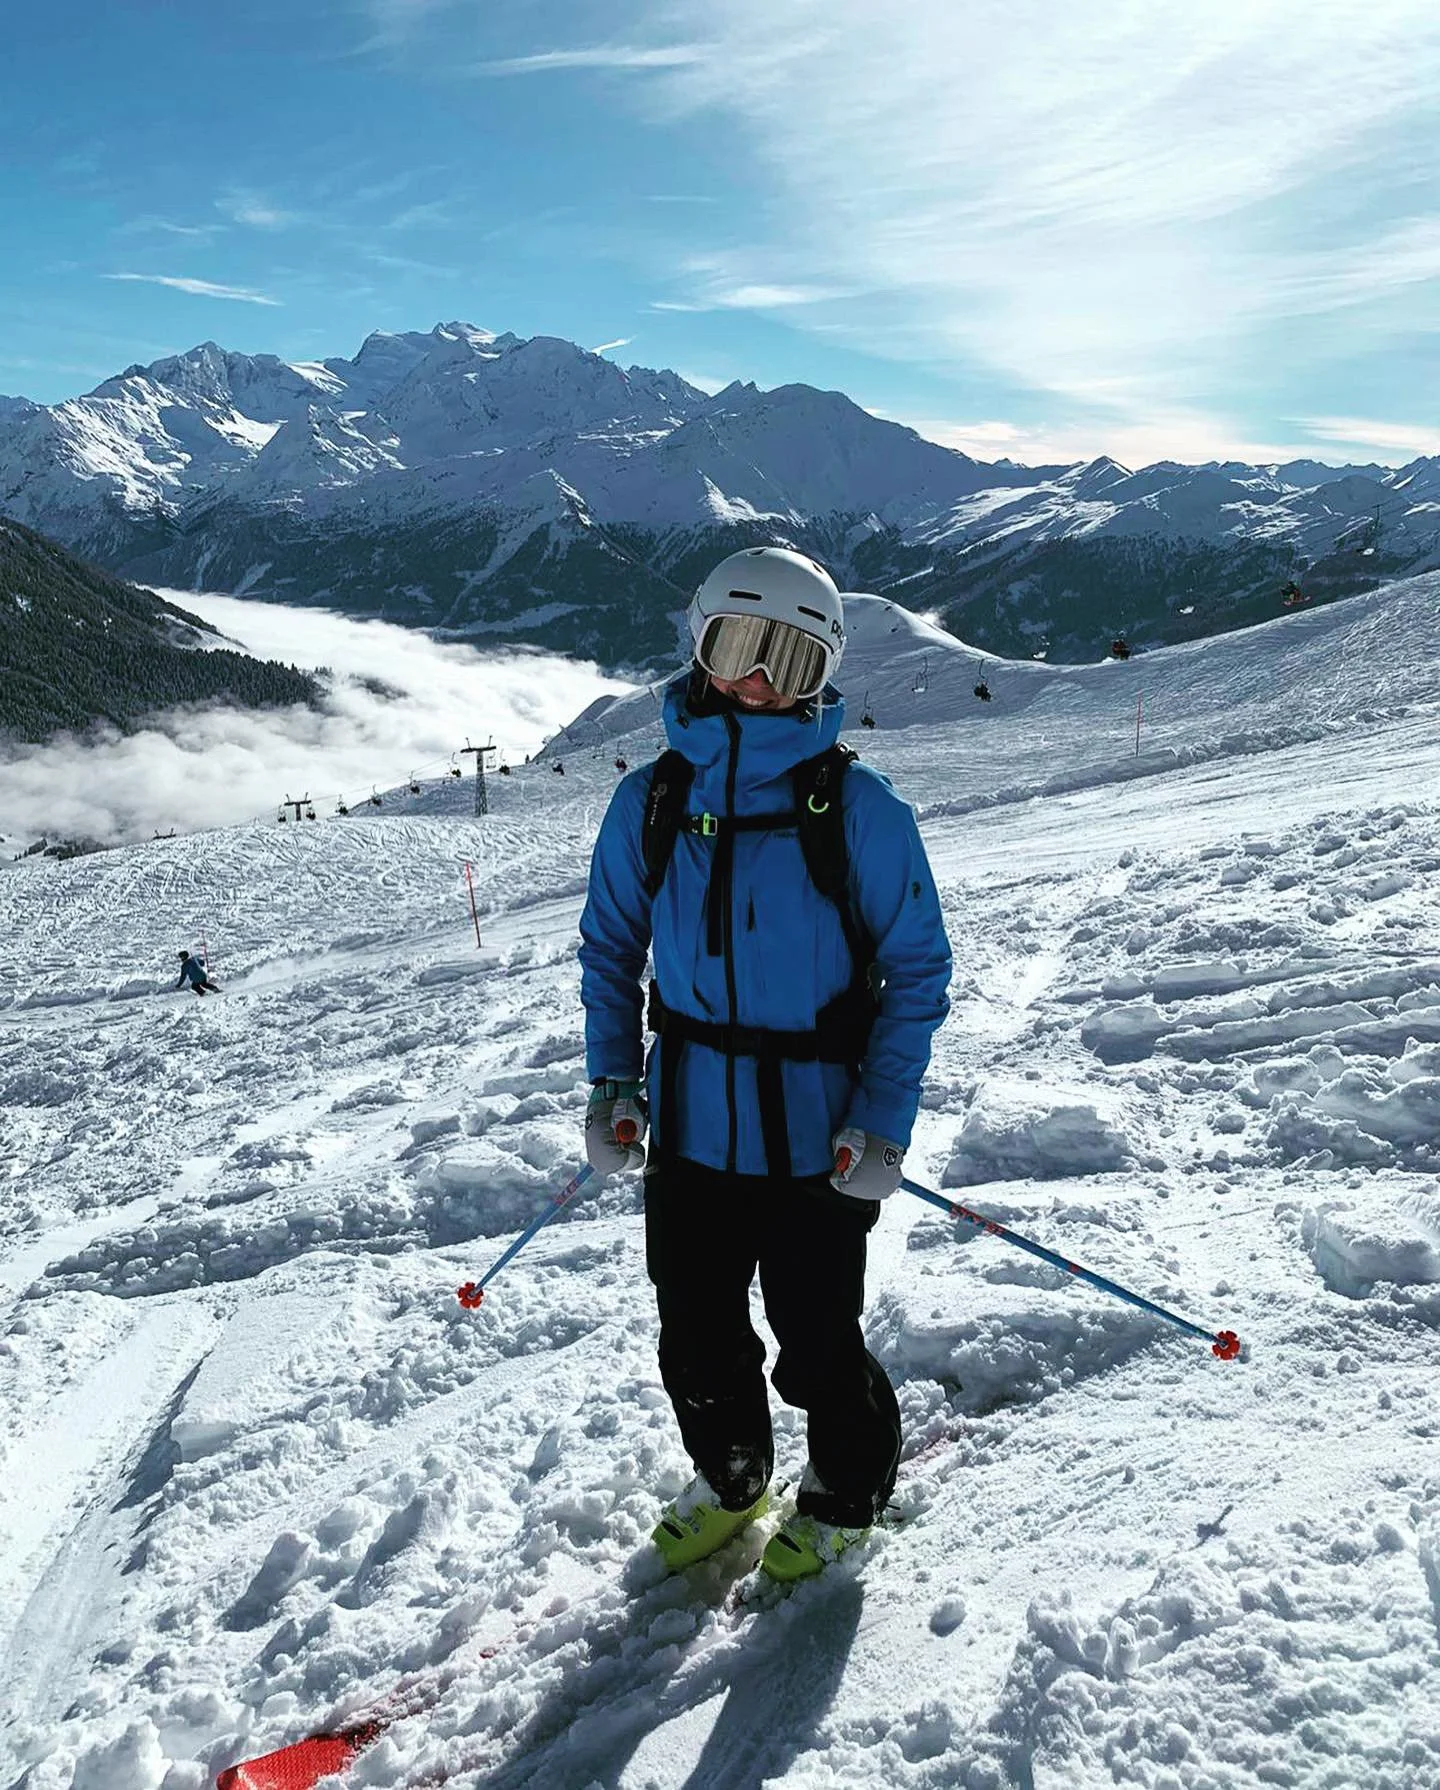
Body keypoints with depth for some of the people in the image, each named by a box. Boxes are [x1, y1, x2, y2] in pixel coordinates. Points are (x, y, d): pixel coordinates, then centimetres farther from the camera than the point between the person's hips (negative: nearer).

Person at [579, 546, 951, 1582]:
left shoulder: (856, 808, -10)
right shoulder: (650, 801, -1)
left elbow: (918, 970, -6)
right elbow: (610, 949, 10)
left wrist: (884, 1119, -13)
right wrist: (613, 1083, 1)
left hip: (816, 1137, -3)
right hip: (690, 1130, 4)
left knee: (816, 1342, 12)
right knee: (696, 1338, 18)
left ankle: (845, 1498, 42)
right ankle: (730, 1481, 47)